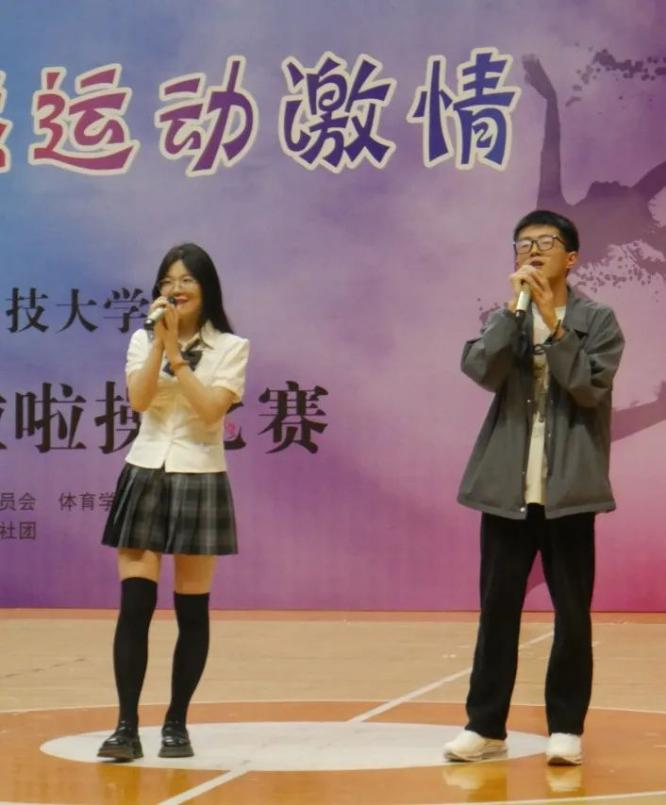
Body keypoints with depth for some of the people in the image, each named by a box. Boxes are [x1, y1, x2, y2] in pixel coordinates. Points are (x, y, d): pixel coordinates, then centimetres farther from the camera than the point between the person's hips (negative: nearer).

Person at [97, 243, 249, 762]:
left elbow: (211, 409, -14)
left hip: (198, 482, -2)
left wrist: (176, 351, -13)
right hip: (145, 478, 2)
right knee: (134, 605, -7)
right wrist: (160, 341, -13)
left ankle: (177, 724, 12)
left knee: (191, 610, 3)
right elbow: (138, 399, -9)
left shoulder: (230, 347, 1)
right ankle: (127, 727, -8)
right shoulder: (143, 341, 9)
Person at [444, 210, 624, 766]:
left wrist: (552, 324, -15)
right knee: (497, 608, 5)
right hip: (508, 489, 2)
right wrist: (516, 308, -12)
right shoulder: (506, 319, 10)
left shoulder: (597, 320, 2)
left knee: (572, 612, 2)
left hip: (569, 489, -2)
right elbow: (481, 370, -8)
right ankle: (486, 725, 11)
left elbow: (591, 386, -11)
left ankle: (566, 726, 11)